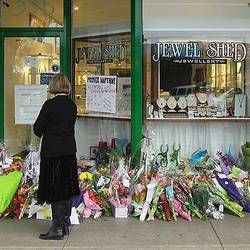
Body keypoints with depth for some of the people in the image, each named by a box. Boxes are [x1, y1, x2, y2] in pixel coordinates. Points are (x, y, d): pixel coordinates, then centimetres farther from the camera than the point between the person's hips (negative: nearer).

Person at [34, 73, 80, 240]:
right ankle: (65, 224, 25)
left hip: (53, 152, -6)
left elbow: (37, 129, -9)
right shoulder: (72, 105, 3)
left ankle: (57, 228, 8)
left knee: (55, 190, 1)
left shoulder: (50, 104, -15)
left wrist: (44, 131, 11)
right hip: (69, 151, 6)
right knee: (67, 187, 14)